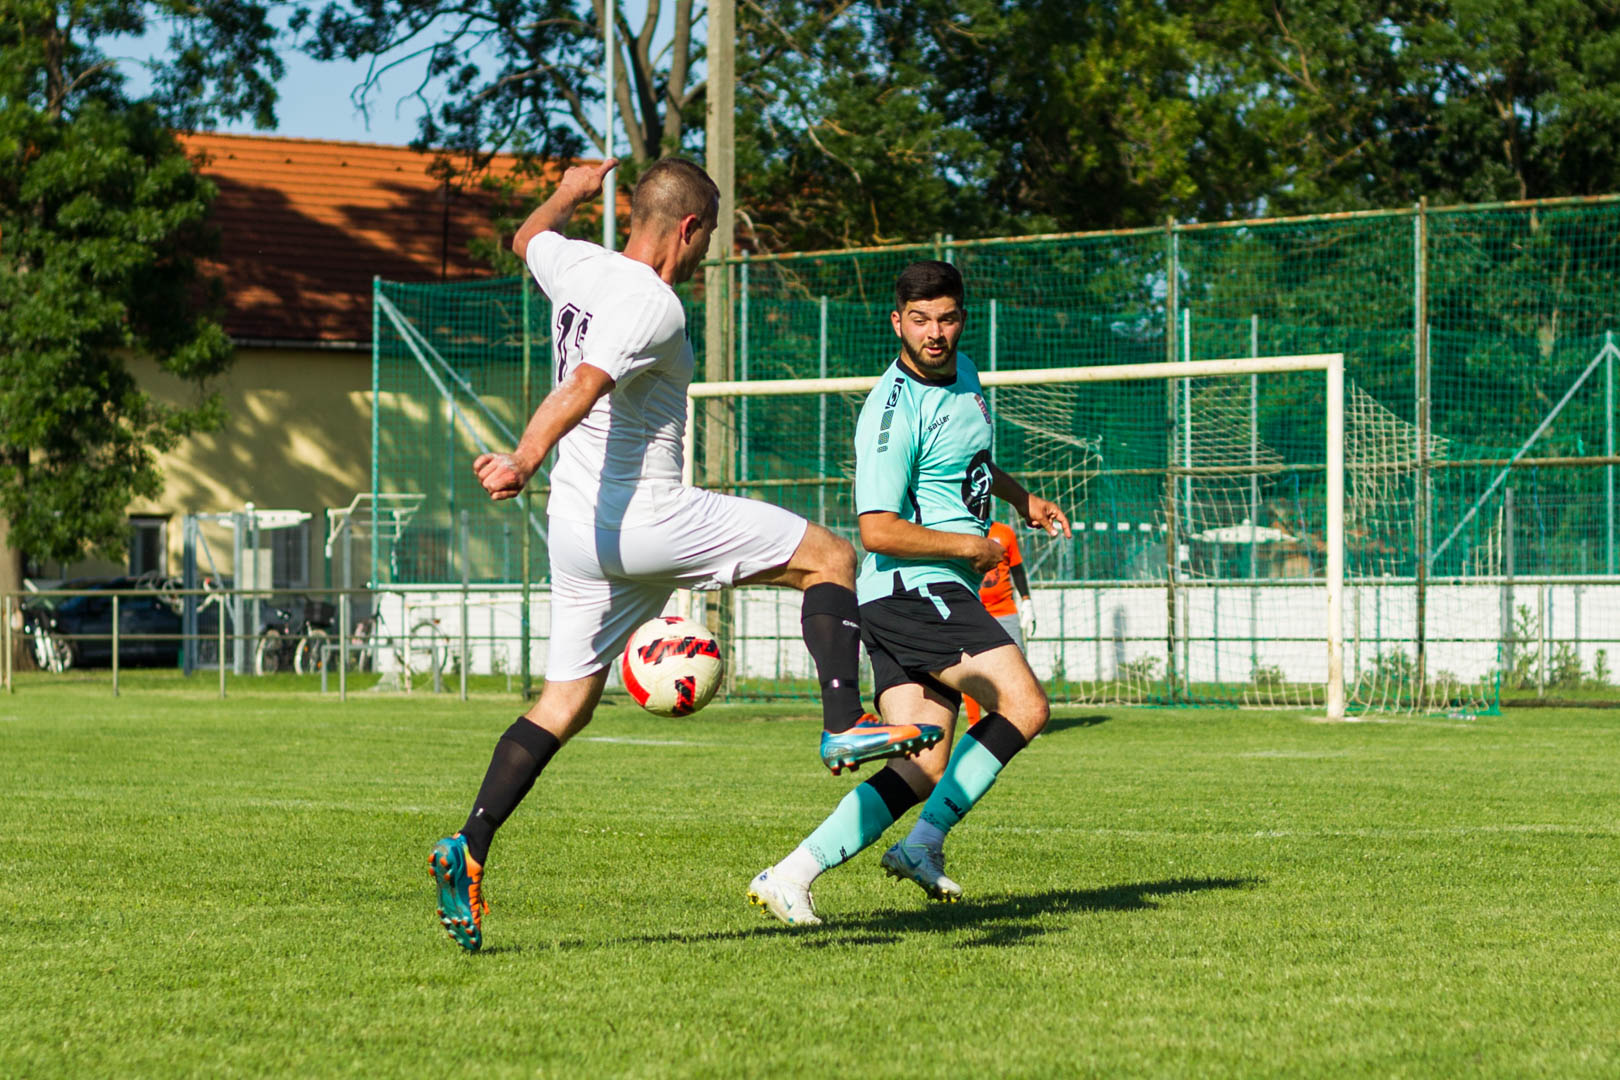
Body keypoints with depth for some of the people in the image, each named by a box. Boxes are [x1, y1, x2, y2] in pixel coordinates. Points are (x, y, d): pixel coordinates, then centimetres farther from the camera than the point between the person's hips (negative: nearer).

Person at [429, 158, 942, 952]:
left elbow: (529, 238, 35)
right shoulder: (653, 306, -14)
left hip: (578, 530, 9)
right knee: (831, 559, -1)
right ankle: (844, 725, -14)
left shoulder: (577, 267, 11)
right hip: (645, 516, -9)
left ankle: (469, 850, 0)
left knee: (564, 703, 12)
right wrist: (524, 462, -40)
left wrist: (568, 193, 54)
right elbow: (580, 389, -29)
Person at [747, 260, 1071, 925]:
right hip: (910, 588, -9)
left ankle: (791, 875, -7)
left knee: (924, 768, -1)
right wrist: (971, 547, -13)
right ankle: (924, 845, -18)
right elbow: (878, 531, -21)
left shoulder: (962, 373, 14)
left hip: (937, 596, 9)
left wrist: (1021, 498, 27)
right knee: (1023, 707, -21)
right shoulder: (894, 410, -16)